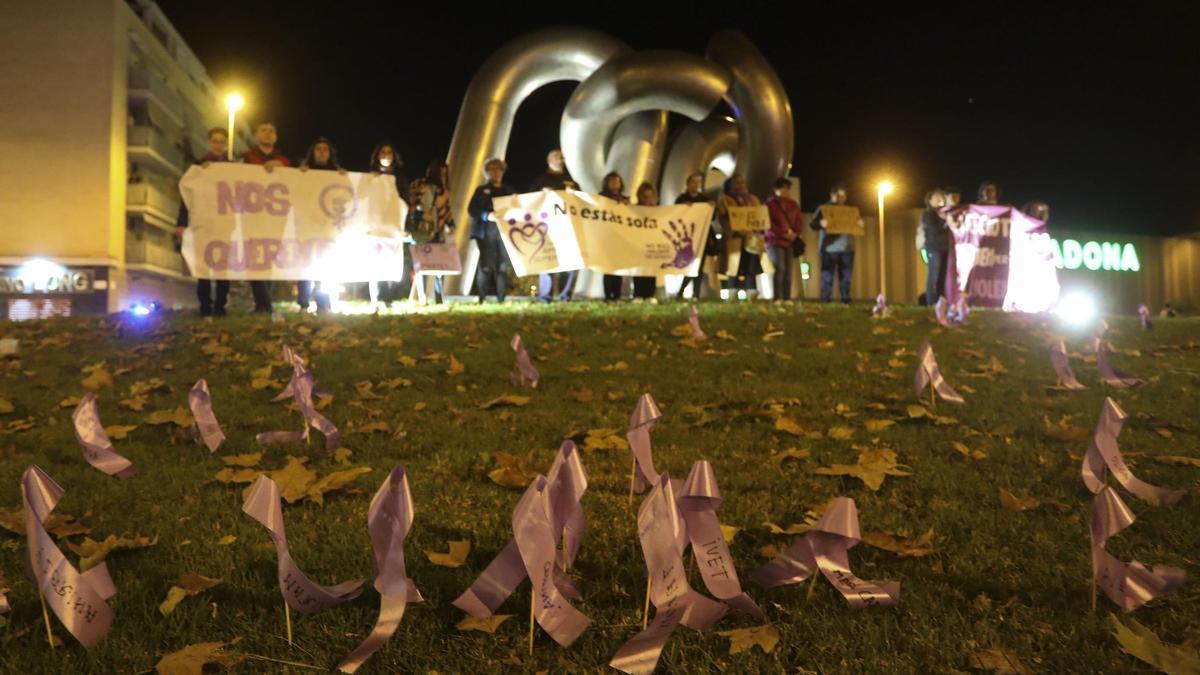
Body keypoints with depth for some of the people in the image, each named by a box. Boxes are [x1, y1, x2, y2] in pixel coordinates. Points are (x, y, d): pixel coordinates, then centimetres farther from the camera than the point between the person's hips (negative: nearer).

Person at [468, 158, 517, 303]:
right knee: (486, 265, -7)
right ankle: (481, 298, -4)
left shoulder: (509, 190, 19)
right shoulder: (482, 190, 11)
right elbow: (471, 209, 0)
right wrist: (487, 215, -16)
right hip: (486, 231, -2)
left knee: (503, 264, -1)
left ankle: (501, 298, 2)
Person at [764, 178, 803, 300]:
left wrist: (796, 234, -6)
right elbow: (768, 224, -9)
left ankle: (787, 299, 2)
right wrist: (784, 234, -15)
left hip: (790, 242, 5)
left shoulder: (793, 205, 17)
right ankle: (777, 299, -16)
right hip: (775, 241, -5)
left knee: (788, 271, 0)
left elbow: (798, 223, 15)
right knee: (779, 268, -16)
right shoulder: (770, 204, -1)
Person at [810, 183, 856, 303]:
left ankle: (846, 300, 11)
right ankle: (825, 301, -3)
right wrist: (820, 223, -28)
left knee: (846, 276, 6)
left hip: (847, 248, 5)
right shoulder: (823, 208, 3)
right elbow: (812, 224, -6)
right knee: (827, 276, -5)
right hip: (829, 248, -5)